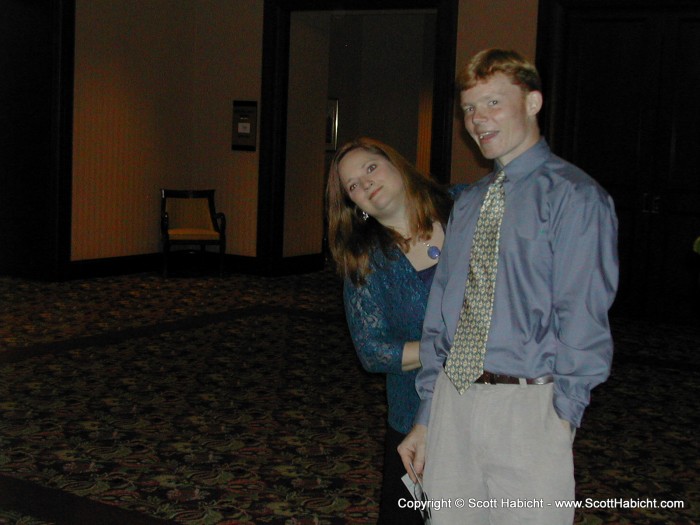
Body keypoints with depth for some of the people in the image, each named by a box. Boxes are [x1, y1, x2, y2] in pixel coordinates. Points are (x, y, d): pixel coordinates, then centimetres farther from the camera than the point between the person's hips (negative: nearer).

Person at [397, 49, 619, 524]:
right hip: (452, 397, 6)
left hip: (528, 407, -6)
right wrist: (425, 419, 12)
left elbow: (582, 322, -12)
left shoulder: (574, 196, -6)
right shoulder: (468, 203, 15)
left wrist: (560, 417, -17)